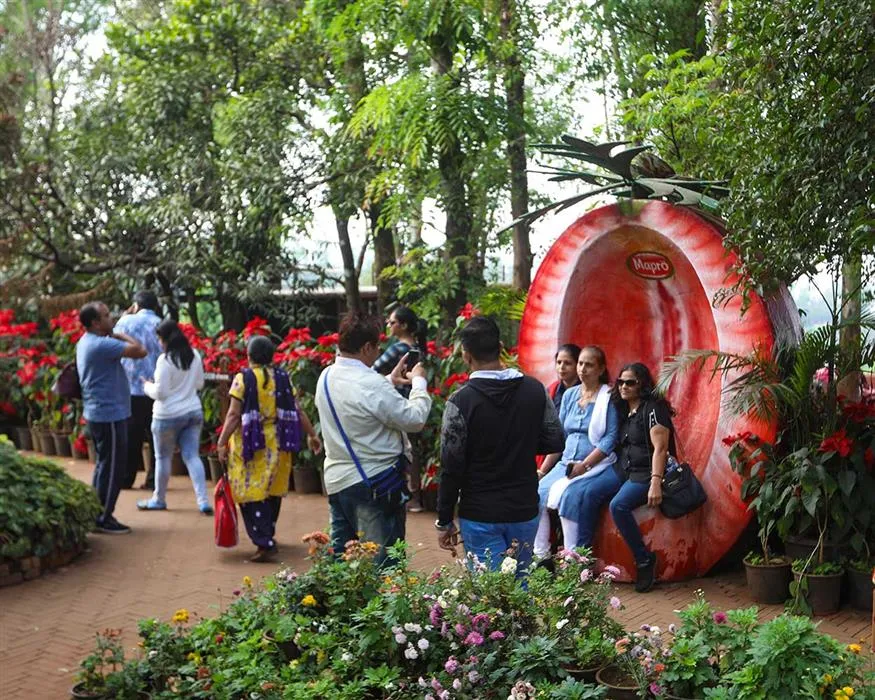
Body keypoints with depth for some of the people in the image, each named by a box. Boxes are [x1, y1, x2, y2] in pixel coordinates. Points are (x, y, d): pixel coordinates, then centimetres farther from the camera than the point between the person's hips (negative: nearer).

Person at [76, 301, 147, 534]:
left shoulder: (86, 342, 11)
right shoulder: (101, 344, -21)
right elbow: (140, 351, -22)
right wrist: (120, 335, -10)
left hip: (98, 413, 11)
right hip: (110, 414, -11)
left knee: (105, 465, 18)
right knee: (112, 467, -3)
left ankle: (96, 514, 24)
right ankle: (103, 518, 3)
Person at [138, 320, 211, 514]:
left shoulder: (165, 360, -17)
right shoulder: (194, 355, 3)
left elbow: (160, 392, -15)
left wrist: (148, 387, 3)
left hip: (168, 416, -6)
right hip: (193, 412, 6)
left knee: (163, 457, 11)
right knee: (192, 456, 6)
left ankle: (159, 499, 26)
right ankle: (203, 501, -3)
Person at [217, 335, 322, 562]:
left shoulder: (243, 379, -8)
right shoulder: (282, 378, 4)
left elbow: (234, 415, -12)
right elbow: (298, 411, 5)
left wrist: (222, 442, -6)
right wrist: (312, 435, 16)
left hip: (251, 443, -5)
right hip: (277, 444, 5)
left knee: (252, 495, -2)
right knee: (272, 492, 18)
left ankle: (264, 544, -10)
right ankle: (268, 535, 32)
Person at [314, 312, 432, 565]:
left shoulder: (327, 377, 4)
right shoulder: (371, 384, -22)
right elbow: (415, 419, -14)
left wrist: (390, 381, 19)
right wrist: (419, 382, 1)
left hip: (336, 481, 8)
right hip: (373, 483, -8)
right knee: (382, 564, 0)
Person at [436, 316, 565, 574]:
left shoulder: (460, 402, -14)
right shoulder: (535, 390, -3)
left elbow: (451, 468, -11)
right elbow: (555, 442, 5)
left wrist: (444, 521, -1)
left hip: (480, 516, -4)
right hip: (525, 511, 4)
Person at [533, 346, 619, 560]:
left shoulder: (608, 397, -2)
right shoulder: (569, 395, 15)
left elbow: (611, 438, -11)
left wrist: (584, 465, -19)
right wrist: (543, 470, 8)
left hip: (596, 465, -6)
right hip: (566, 462, 6)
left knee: (570, 494, -32)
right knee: (537, 492, -18)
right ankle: (539, 556, -11)